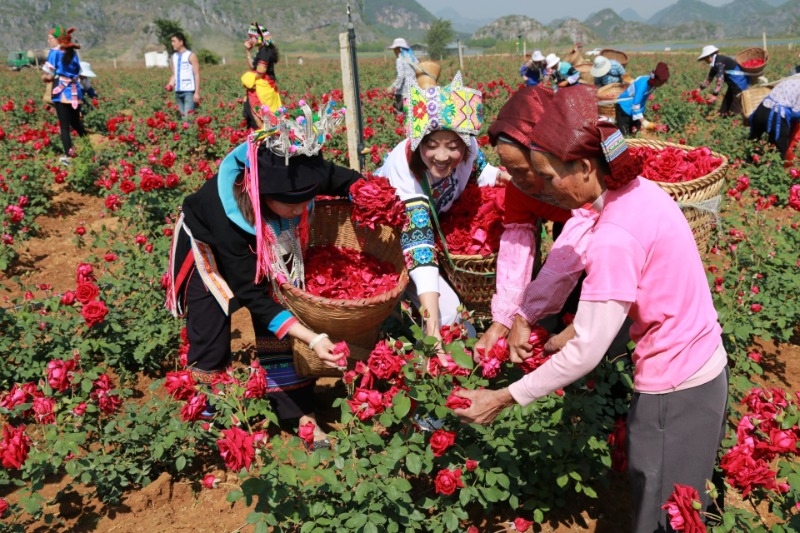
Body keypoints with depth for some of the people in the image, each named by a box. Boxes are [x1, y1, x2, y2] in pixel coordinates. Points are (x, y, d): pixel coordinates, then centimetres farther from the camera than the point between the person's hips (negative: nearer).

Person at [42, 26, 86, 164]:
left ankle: (68, 156, -9)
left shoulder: (54, 52, -3)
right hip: (75, 92, 5)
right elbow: (78, 74, 10)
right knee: (76, 123, 18)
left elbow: (49, 76, -5)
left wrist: (43, 77, 15)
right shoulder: (74, 53, 11)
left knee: (64, 126, -3)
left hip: (61, 92, -5)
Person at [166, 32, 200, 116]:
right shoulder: (174, 57, 16)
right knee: (182, 115, 7)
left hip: (189, 91, -6)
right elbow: (174, 74, 20)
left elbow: (197, 75, -6)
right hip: (178, 91, 6)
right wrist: (170, 85, 0)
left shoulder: (191, 56, -3)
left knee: (188, 115, -15)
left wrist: (197, 93, -13)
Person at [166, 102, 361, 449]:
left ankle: (299, 411, 6)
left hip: (268, 239, 4)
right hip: (208, 243, -4)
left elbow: (351, 183, -12)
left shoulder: (302, 174, -34)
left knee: (281, 314, -6)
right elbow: (253, 296, -38)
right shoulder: (225, 215, -44)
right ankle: (206, 408, 19)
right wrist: (313, 339, -44)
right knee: (211, 335, -8)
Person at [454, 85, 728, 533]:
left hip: (673, 391, -8)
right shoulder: (641, 190, -1)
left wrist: (503, 399, -16)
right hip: (708, 366, 8)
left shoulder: (613, 238, -28)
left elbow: (586, 354, -25)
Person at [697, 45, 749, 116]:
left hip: (740, 83, -10)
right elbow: (709, 78, 22)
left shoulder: (719, 62, -20)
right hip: (734, 84, 10)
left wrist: (714, 95, -30)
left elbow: (720, 79, -28)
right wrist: (700, 88, 20)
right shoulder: (715, 63, 10)